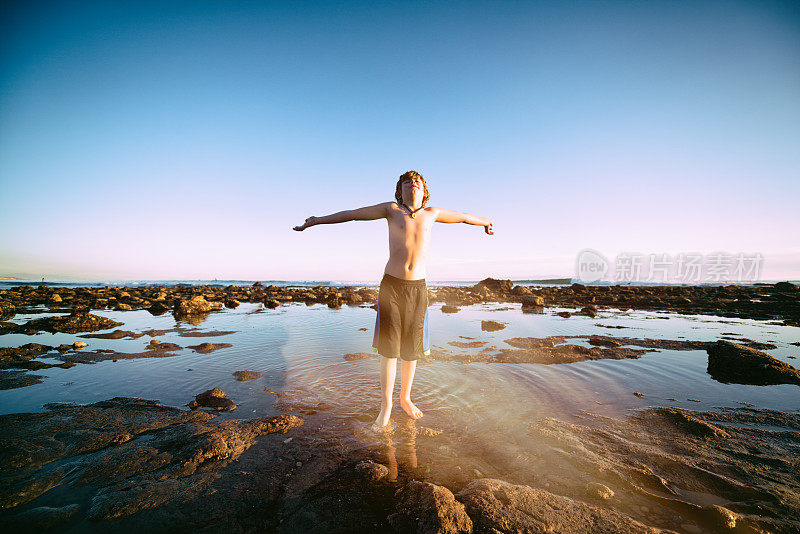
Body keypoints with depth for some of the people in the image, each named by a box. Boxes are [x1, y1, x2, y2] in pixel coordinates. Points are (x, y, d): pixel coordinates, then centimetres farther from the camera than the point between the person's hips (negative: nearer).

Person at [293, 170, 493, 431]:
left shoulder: (431, 213, 10)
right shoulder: (392, 209, 5)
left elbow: (462, 216, 27)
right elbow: (352, 214, 8)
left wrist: (485, 221, 42)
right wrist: (316, 220, 9)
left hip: (417, 288, 2)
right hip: (391, 285, -2)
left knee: (411, 349, 10)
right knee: (389, 348, 1)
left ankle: (405, 398, 33)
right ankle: (386, 407, 18)